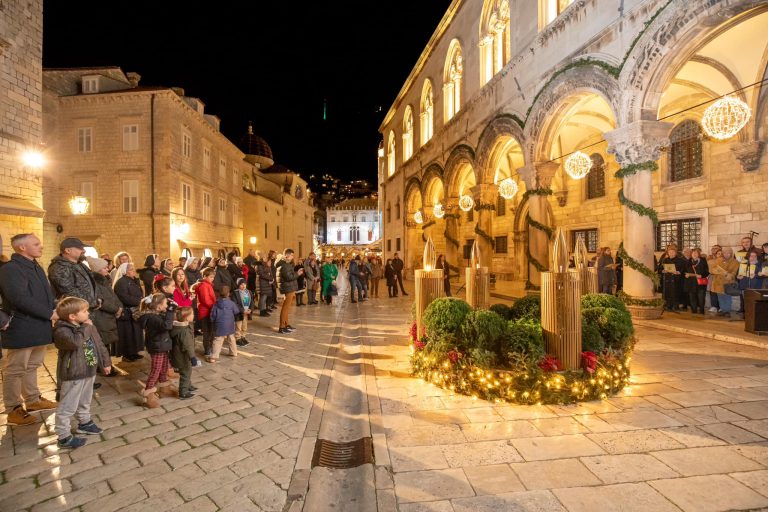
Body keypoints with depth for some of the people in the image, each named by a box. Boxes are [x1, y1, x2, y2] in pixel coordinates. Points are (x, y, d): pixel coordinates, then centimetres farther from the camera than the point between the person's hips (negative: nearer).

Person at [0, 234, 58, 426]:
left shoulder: (36, 267, 14)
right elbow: (20, 298, -25)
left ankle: (33, 400, 32)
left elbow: (47, 293, 17)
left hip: (39, 327, 9)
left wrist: (55, 310, 0)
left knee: (32, 366, 20)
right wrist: (49, 313, -19)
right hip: (22, 329, -9)